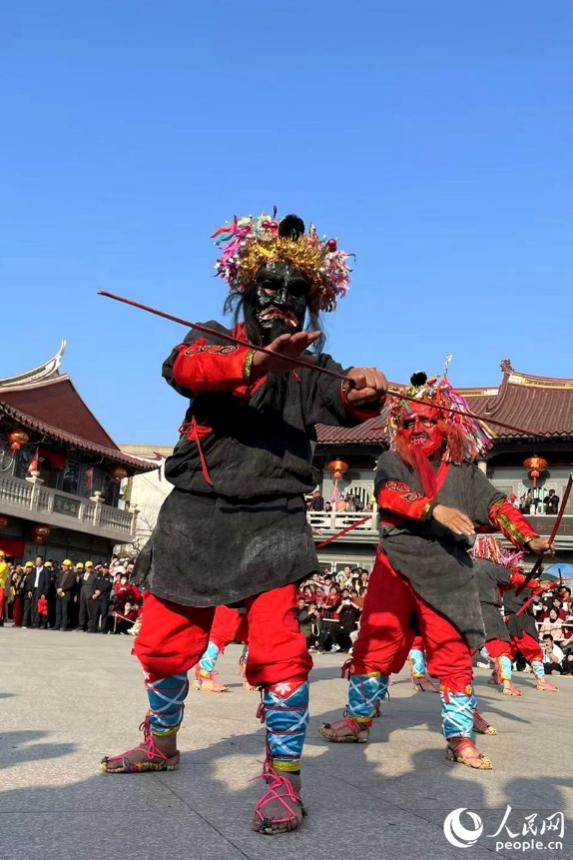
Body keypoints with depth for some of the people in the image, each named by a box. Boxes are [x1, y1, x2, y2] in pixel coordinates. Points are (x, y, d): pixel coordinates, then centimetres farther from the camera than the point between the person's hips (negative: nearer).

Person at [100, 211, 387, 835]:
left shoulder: (311, 366, 8)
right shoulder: (213, 340, 5)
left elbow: (344, 401, -12)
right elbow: (182, 366, -19)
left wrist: (367, 391, -37)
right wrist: (257, 362, -37)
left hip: (271, 520, -1)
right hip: (194, 515, 2)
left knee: (278, 648, -15)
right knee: (163, 641, 12)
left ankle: (284, 777, 3)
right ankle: (161, 745, 37)